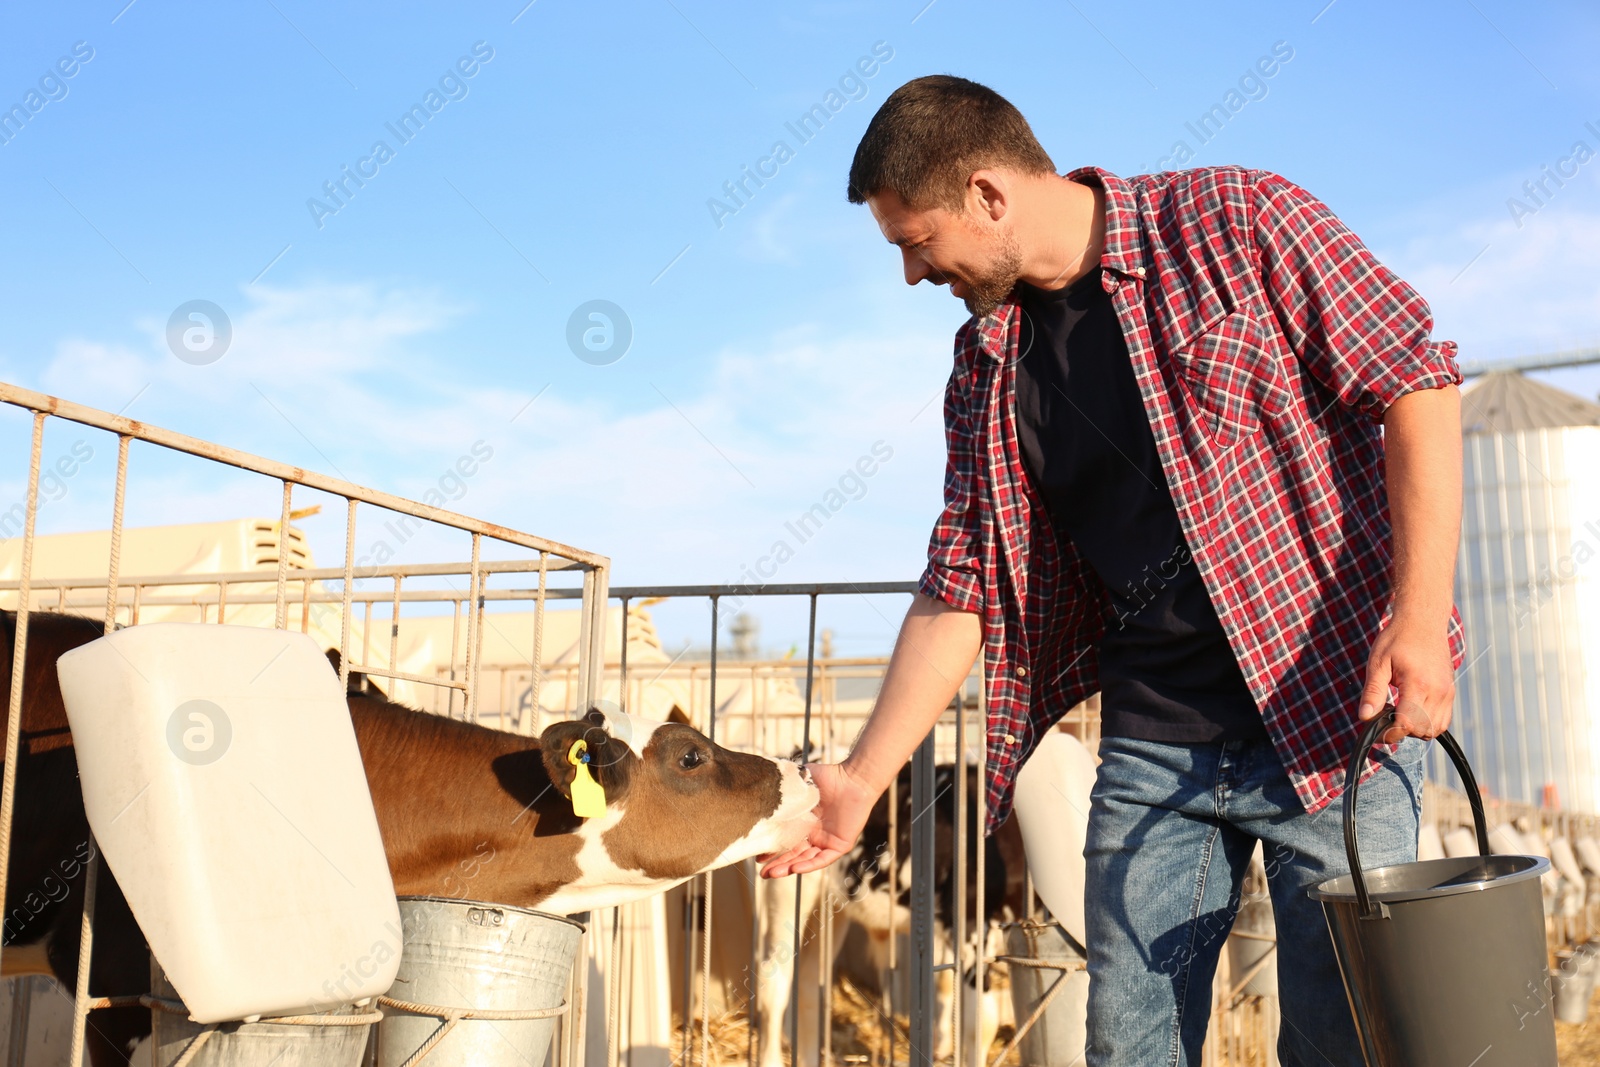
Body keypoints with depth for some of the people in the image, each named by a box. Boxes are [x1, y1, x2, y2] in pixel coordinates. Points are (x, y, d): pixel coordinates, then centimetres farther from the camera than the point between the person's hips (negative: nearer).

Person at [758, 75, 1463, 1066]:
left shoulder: (1237, 220, -6)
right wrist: (862, 778, 4)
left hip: (1335, 712, -4)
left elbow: (1416, 382, -8)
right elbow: (960, 588, 9)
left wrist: (1420, 623, -18)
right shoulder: (988, 367, 8)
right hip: (1150, 749, 4)